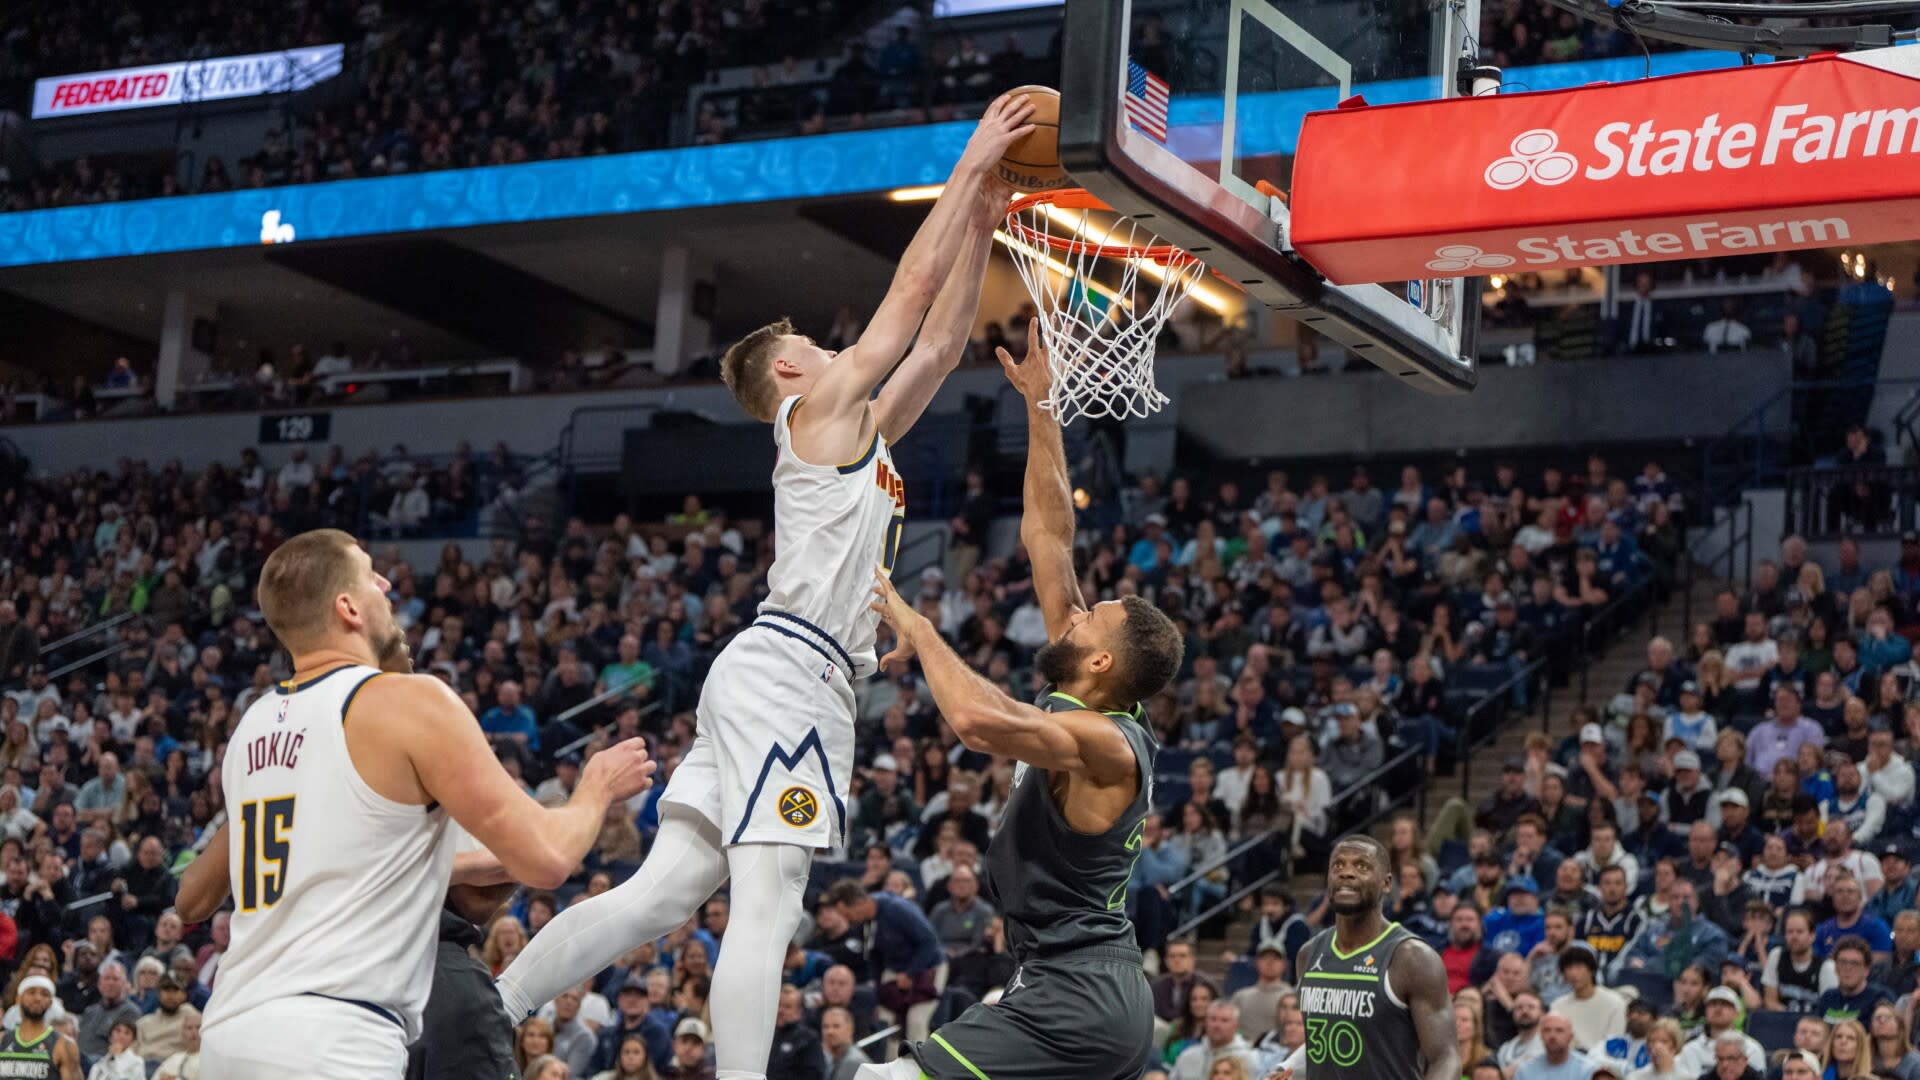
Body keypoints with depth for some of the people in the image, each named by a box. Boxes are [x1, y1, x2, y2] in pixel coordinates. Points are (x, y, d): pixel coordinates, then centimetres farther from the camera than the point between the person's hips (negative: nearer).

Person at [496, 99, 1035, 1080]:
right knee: (764, 911, -15)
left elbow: (940, 341, 31)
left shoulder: (862, 432, 26)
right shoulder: (820, 408, 3)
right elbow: (914, 284, 1)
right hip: (788, 670, -9)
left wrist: (981, 226, 29)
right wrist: (971, 166, 8)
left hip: (767, 676, 9)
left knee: (661, 895, 2)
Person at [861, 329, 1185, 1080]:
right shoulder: (1086, 708, 9)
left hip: (1073, 1001, -10)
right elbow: (1048, 536, 13)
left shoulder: (1103, 741, -17)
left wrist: (915, 626, -24)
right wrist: (1040, 407, 13)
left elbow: (980, 721, -39)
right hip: (1101, 992, 10)